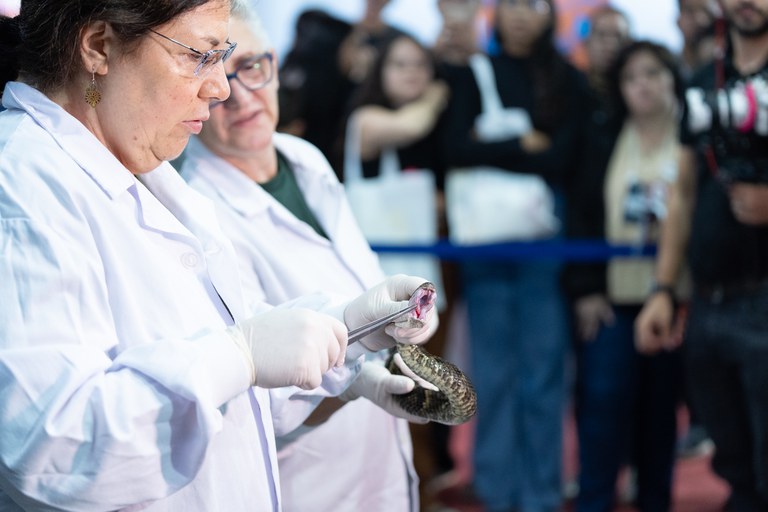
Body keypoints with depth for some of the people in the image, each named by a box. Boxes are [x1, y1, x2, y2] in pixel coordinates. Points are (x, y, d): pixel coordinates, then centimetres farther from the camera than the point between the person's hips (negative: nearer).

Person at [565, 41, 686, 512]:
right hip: (613, 297, 1)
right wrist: (584, 289, -3)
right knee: (602, 400, -6)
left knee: (661, 406, 6)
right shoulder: (604, 144, 9)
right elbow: (582, 217, 6)